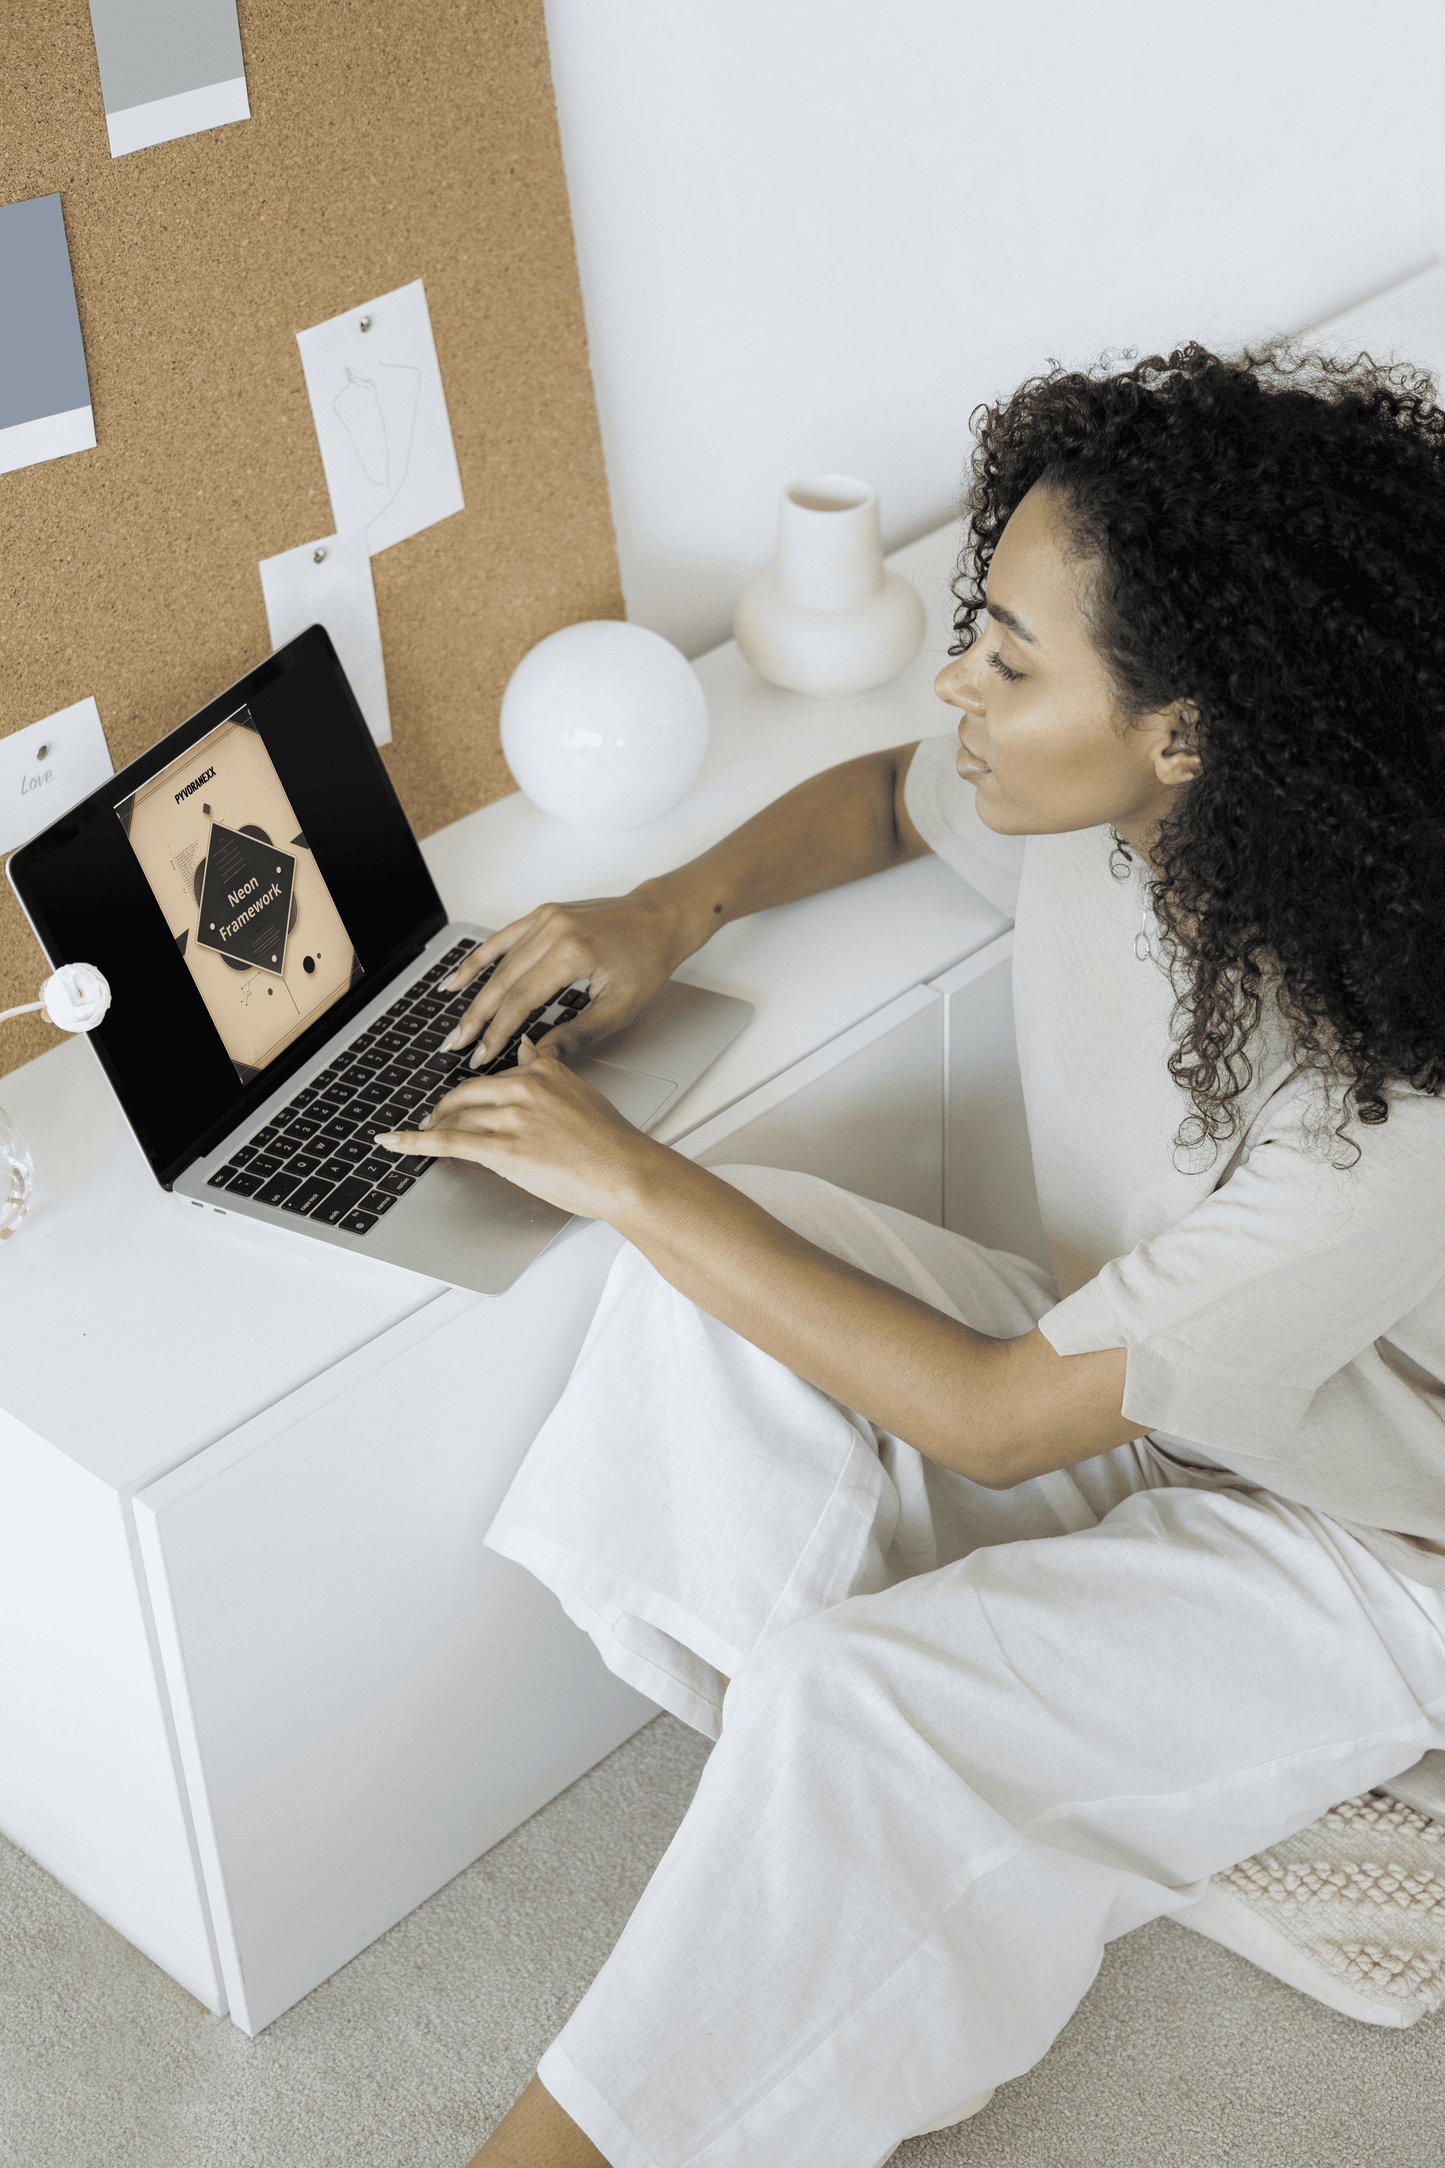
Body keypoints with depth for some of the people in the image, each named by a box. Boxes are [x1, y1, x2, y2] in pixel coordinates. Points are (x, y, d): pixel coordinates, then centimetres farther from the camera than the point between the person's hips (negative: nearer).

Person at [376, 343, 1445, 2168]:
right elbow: (890, 795, 12)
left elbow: (997, 1420, -29)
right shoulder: (1101, 813, -15)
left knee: (857, 1704, -31)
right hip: (1118, 1386, 7)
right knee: (722, 1260, -20)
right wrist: (679, 905, -7)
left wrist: (628, 1177, -25)